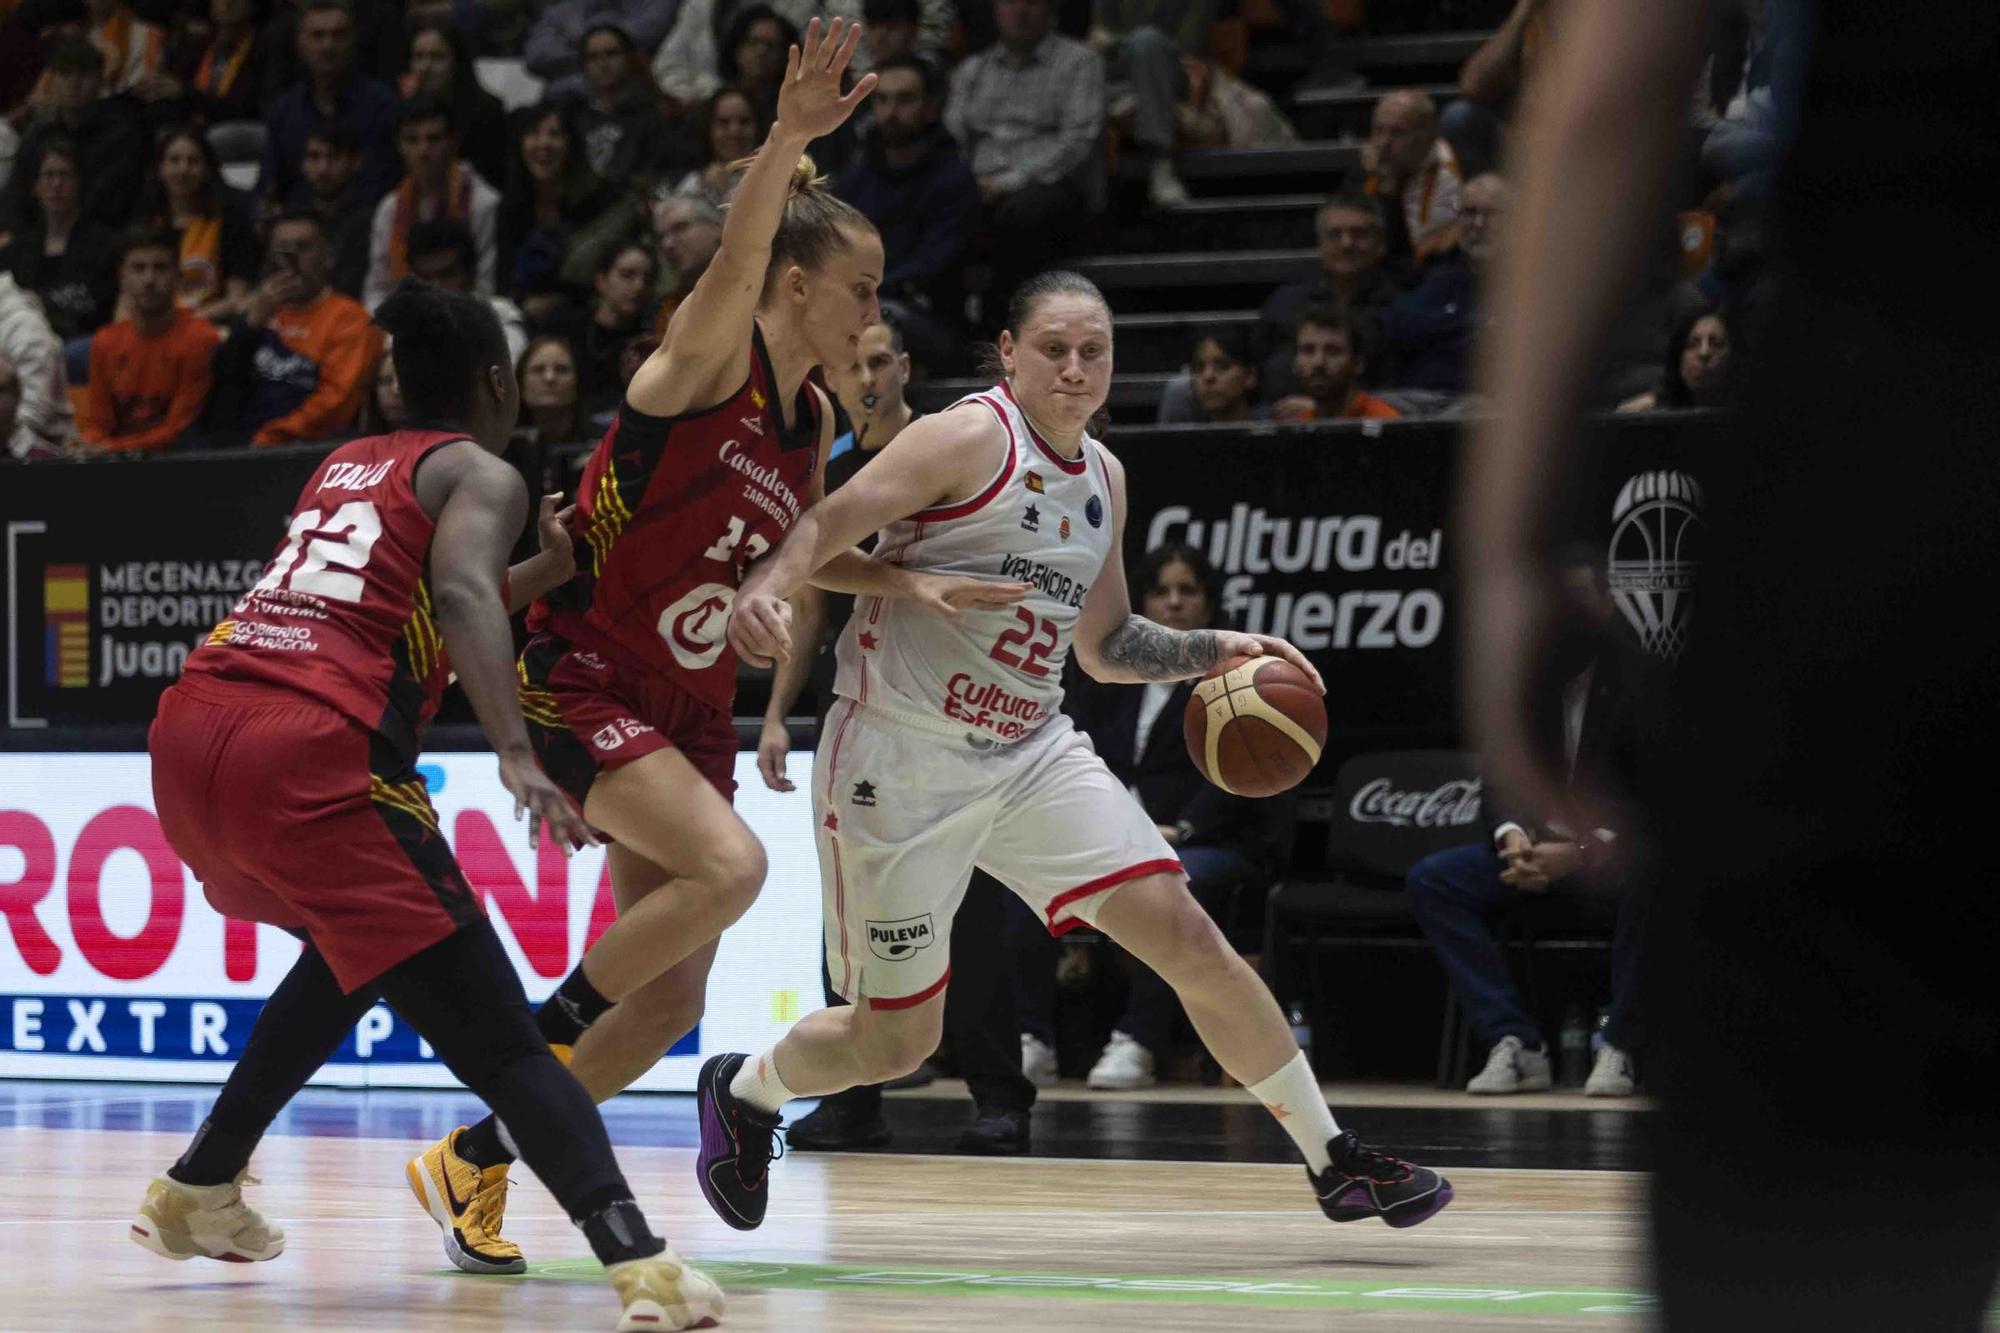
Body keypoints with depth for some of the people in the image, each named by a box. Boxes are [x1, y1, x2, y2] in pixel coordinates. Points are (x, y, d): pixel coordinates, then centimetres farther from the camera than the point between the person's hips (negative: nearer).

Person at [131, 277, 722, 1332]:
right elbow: (460, 595, -14)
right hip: (308, 754, -8)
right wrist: (516, 756, -25)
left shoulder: (345, 467, 30)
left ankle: (197, 1192, 40)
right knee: (498, 1038, -10)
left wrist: (548, 571, 49)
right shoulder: (482, 475, 8)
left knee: (358, 951, 34)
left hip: (189, 731, 8)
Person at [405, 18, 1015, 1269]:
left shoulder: (813, 416, 8)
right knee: (729, 864, -31)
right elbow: (736, 261, -37)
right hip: (582, 680, -8)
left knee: (670, 1003, 5)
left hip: (690, 709, 8)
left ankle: (477, 1156, 21)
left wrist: (906, 583, 10)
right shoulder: (708, 360, -14)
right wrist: (788, 142, -54)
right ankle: (548, 1027, -10)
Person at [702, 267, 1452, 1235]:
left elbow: (1104, 645, 22)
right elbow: (828, 522, -22)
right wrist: (761, 590, -42)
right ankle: (742, 1092, 34)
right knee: (896, 1039, 1)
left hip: (1032, 753, 6)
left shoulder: (1103, 478, 10)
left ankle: (1335, 1163, 3)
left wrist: (1213, 650, 7)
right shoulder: (971, 439, -13)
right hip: (900, 759, -6)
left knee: (1187, 936, -6)